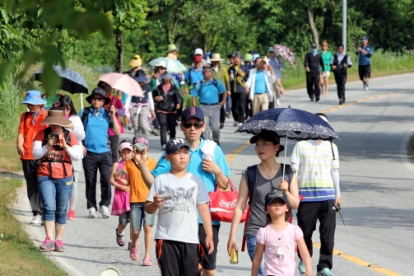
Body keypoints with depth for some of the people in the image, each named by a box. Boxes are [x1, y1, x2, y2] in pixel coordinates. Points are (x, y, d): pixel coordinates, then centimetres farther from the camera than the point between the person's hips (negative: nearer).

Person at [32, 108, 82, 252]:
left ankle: (58, 240, 10)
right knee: (49, 207, -14)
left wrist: (66, 147, -21)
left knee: (61, 210, 4)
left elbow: (78, 156, -5)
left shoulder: (70, 136, 2)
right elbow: (36, 154, -6)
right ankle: (49, 239, -18)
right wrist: (47, 146, -22)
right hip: (45, 177, -1)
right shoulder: (42, 134, 2)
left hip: (65, 178, 1)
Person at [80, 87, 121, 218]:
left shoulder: (107, 114, 6)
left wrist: (113, 116, -6)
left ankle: (104, 205, 6)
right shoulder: (84, 113, 5)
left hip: (105, 152, 0)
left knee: (106, 180, -9)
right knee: (90, 182, 6)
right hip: (89, 152, 0)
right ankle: (91, 207, 14)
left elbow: (117, 132, 1)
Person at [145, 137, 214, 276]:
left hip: (190, 238, 1)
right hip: (166, 238, -1)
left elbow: (203, 208, 6)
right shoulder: (161, 180, 2)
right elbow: (149, 209, 3)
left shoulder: (195, 180, 6)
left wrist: (209, 234, 0)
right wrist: (155, 204, -21)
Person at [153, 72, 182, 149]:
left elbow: (178, 96, -7)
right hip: (161, 110, 0)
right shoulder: (159, 88, 8)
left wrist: (178, 103, -26)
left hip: (172, 110, 0)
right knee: (163, 126, -13)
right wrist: (156, 98, -4)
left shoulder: (174, 88, 3)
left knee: (172, 127, 6)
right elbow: (154, 95, 19)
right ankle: (164, 144, -18)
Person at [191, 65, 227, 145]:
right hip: (204, 107, 0)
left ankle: (216, 141, 23)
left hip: (215, 107, 0)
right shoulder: (199, 85, 3)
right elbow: (194, 96, 7)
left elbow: (225, 92, 15)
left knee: (215, 127, 0)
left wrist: (223, 101, 4)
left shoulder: (217, 83, 5)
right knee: (205, 127, -4)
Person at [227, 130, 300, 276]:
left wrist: (286, 192, -13)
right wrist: (232, 235, 1)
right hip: (256, 234, -1)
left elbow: (295, 204, 7)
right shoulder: (250, 174, 4)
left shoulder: (288, 172, 7)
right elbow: (240, 206, 5)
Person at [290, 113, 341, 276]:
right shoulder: (301, 146, 4)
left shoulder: (331, 147, 13)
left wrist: (338, 194, 20)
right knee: (305, 231, 6)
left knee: (328, 232, -8)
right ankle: (304, 261, 26)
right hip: (306, 195, -1)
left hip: (327, 196, 1)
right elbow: (293, 169, 2)